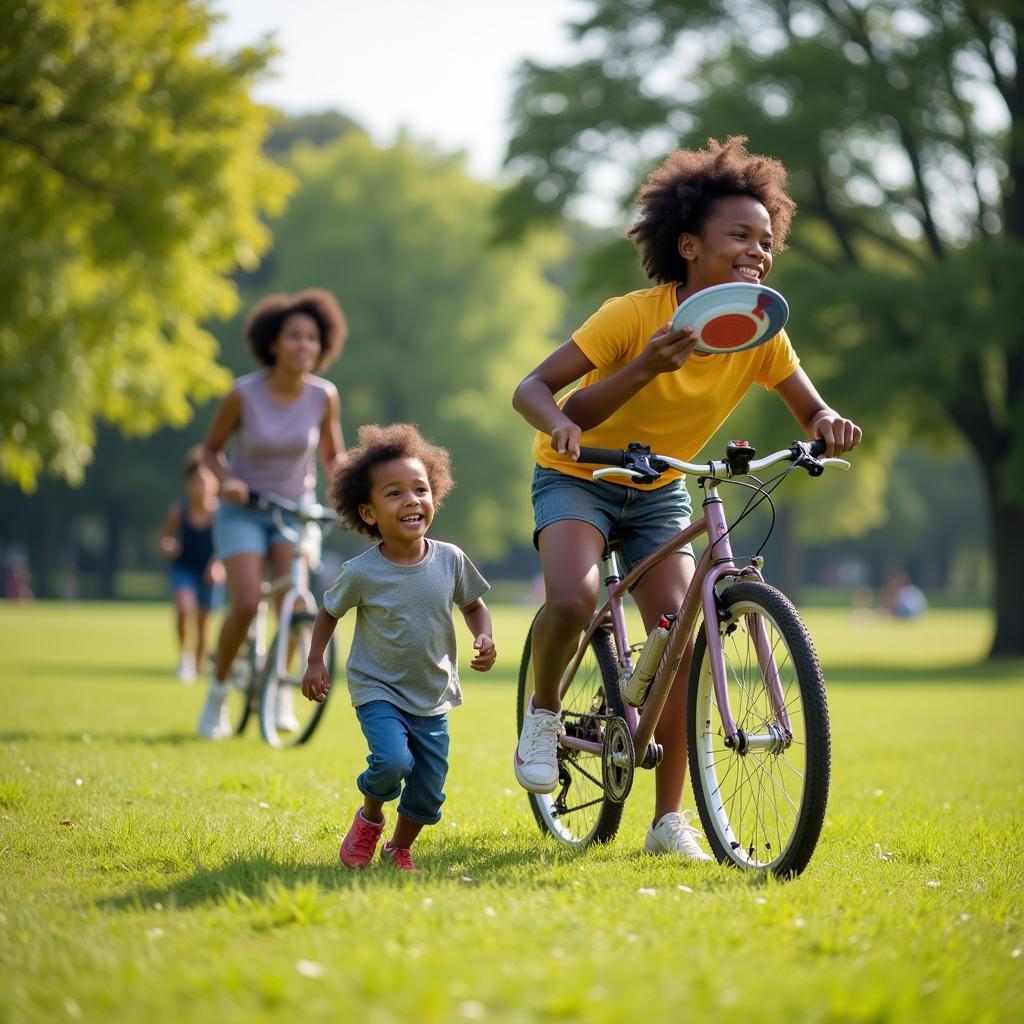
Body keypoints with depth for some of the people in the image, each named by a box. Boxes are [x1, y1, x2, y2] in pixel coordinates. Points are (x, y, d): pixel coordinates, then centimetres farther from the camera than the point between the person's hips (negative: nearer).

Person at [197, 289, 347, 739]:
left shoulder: (324, 396, -9)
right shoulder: (244, 394, -16)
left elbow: (332, 456, 6)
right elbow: (211, 449, -2)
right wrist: (226, 479, -21)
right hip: (244, 511, -2)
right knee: (247, 604, -20)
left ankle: (282, 688, 4)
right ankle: (217, 693, 3)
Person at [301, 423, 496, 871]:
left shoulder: (450, 560, -9)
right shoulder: (362, 572, -16)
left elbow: (474, 604, 8)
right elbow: (329, 612, 2)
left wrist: (484, 639, -10)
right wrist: (315, 661, -5)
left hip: (433, 697, 3)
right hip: (378, 690, -3)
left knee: (429, 795, 4)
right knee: (392, 762, -27)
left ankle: (398, 849, 33)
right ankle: (369, 817, 6)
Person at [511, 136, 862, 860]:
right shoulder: (633, 316, -26)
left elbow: (811, 409, -6)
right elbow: (533, 388, -24)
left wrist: (829, 425, -31)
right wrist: (562, 423, -46)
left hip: (660, 493, 4)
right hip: (579, 478, -4)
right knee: (573, 599, -32)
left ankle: (670, 820, -1)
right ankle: (543, 712, 0)